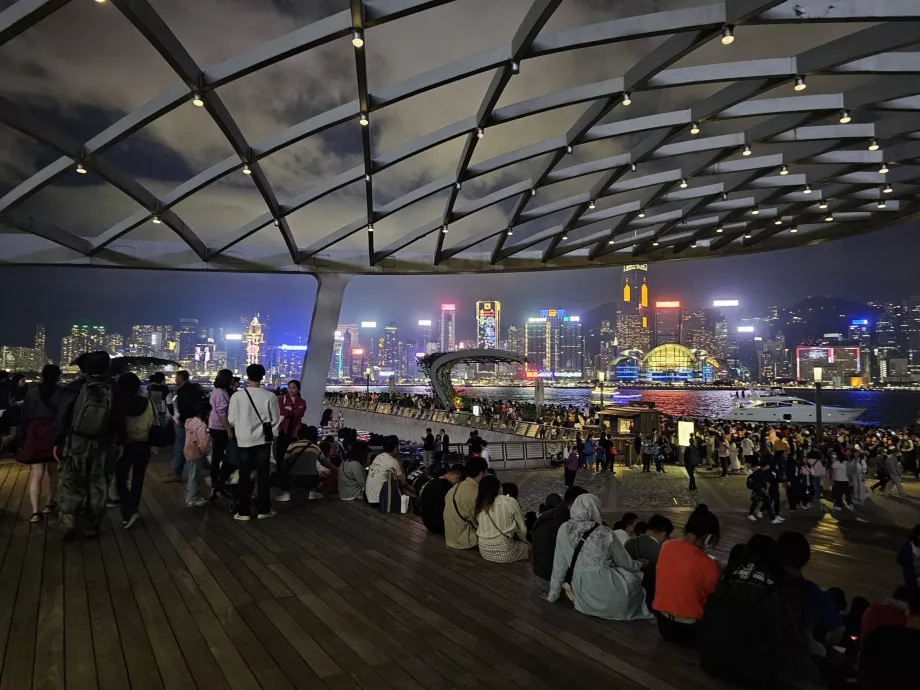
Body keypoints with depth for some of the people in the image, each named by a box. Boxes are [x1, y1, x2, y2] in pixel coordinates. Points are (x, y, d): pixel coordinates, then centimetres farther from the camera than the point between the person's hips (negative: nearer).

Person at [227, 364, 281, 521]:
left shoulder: (237, 396, -11)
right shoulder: (270, 396, -11)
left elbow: (231, 419, -4)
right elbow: (276, 420, -5)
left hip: (244, 440, 0)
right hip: (263, 440, 0)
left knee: (244, 477, 9)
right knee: (263, 475, 10)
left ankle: (243, 512, 13)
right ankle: (263, 509, 17)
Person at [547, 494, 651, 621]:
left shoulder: (564, 530, -3)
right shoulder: (605, 533, -10)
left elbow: (559, 565, 3)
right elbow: (625, 563, 5)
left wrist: (553, 594, 16)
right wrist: (640, 566, 27)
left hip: (584, 598, 5)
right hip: (607, 594, -4)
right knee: (638, 576, 21)